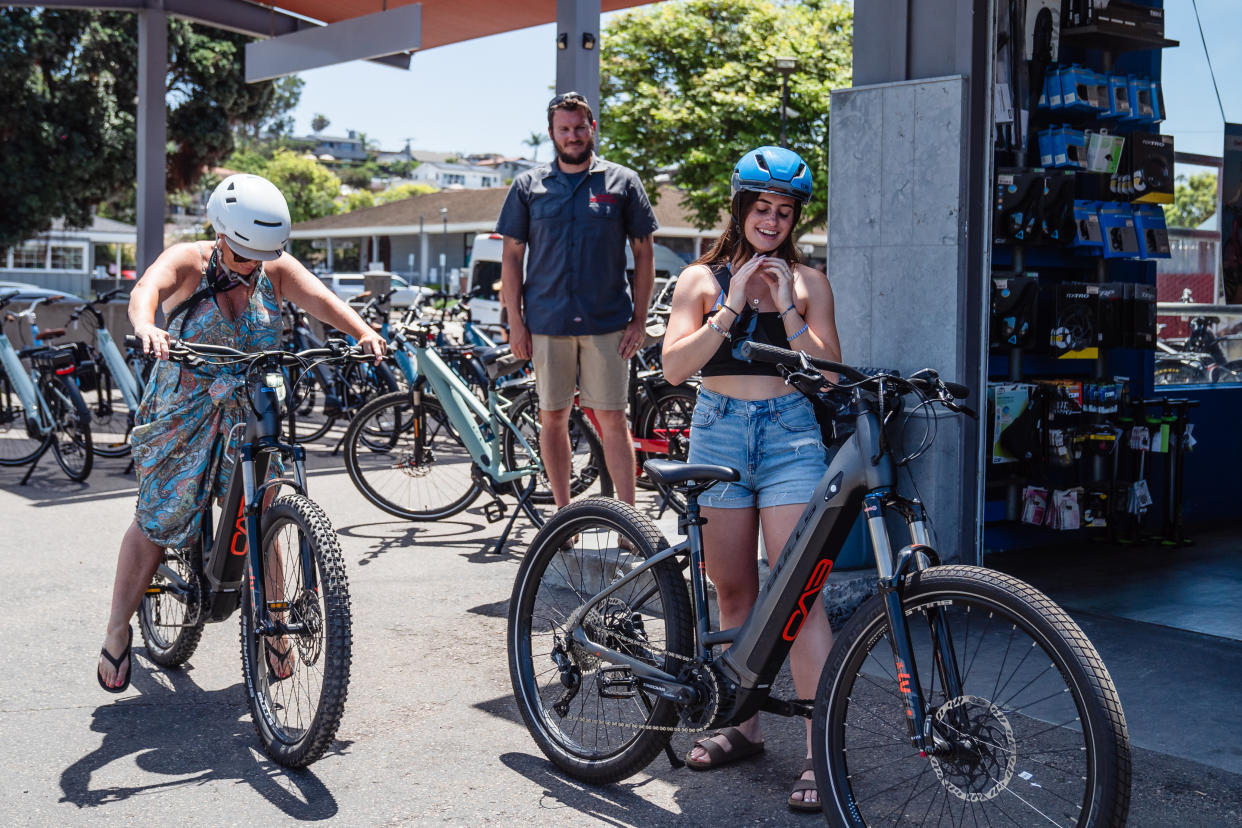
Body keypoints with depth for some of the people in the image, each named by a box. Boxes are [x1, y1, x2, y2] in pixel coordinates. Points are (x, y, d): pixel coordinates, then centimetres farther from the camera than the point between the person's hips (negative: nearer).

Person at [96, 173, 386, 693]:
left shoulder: (277, 269, -5)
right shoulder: (188, 261, -12)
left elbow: (320, 298, -21)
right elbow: (147, 287, -31)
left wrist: (363, 332, -41)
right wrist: (145, 326, -55)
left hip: (248, 416, 2)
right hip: (181, 415, -2)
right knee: (156, 521, 2)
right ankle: (118, 630, 19)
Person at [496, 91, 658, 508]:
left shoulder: (622, 182, 5)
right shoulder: (528, 185, 7)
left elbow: (644, 254, 6)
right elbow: (511, 256, 8)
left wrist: (639, 320, -1)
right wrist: (516, 323, 1)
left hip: (607, 323, -1)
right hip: (546, 323, 2)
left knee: (612, 419, -1)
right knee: (552, 418, 7)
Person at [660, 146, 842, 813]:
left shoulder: (808, 281, 8)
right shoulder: (703, 279, 8)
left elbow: (828, 372, 0)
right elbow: (674, 365, -4)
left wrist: (787, 308, -10)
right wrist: (732, 307, -12)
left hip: (790, 433, -2)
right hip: (718, 432, 2)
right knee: (733, 592, 9)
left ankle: (821, 751, -7)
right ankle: (743, 725, 23)